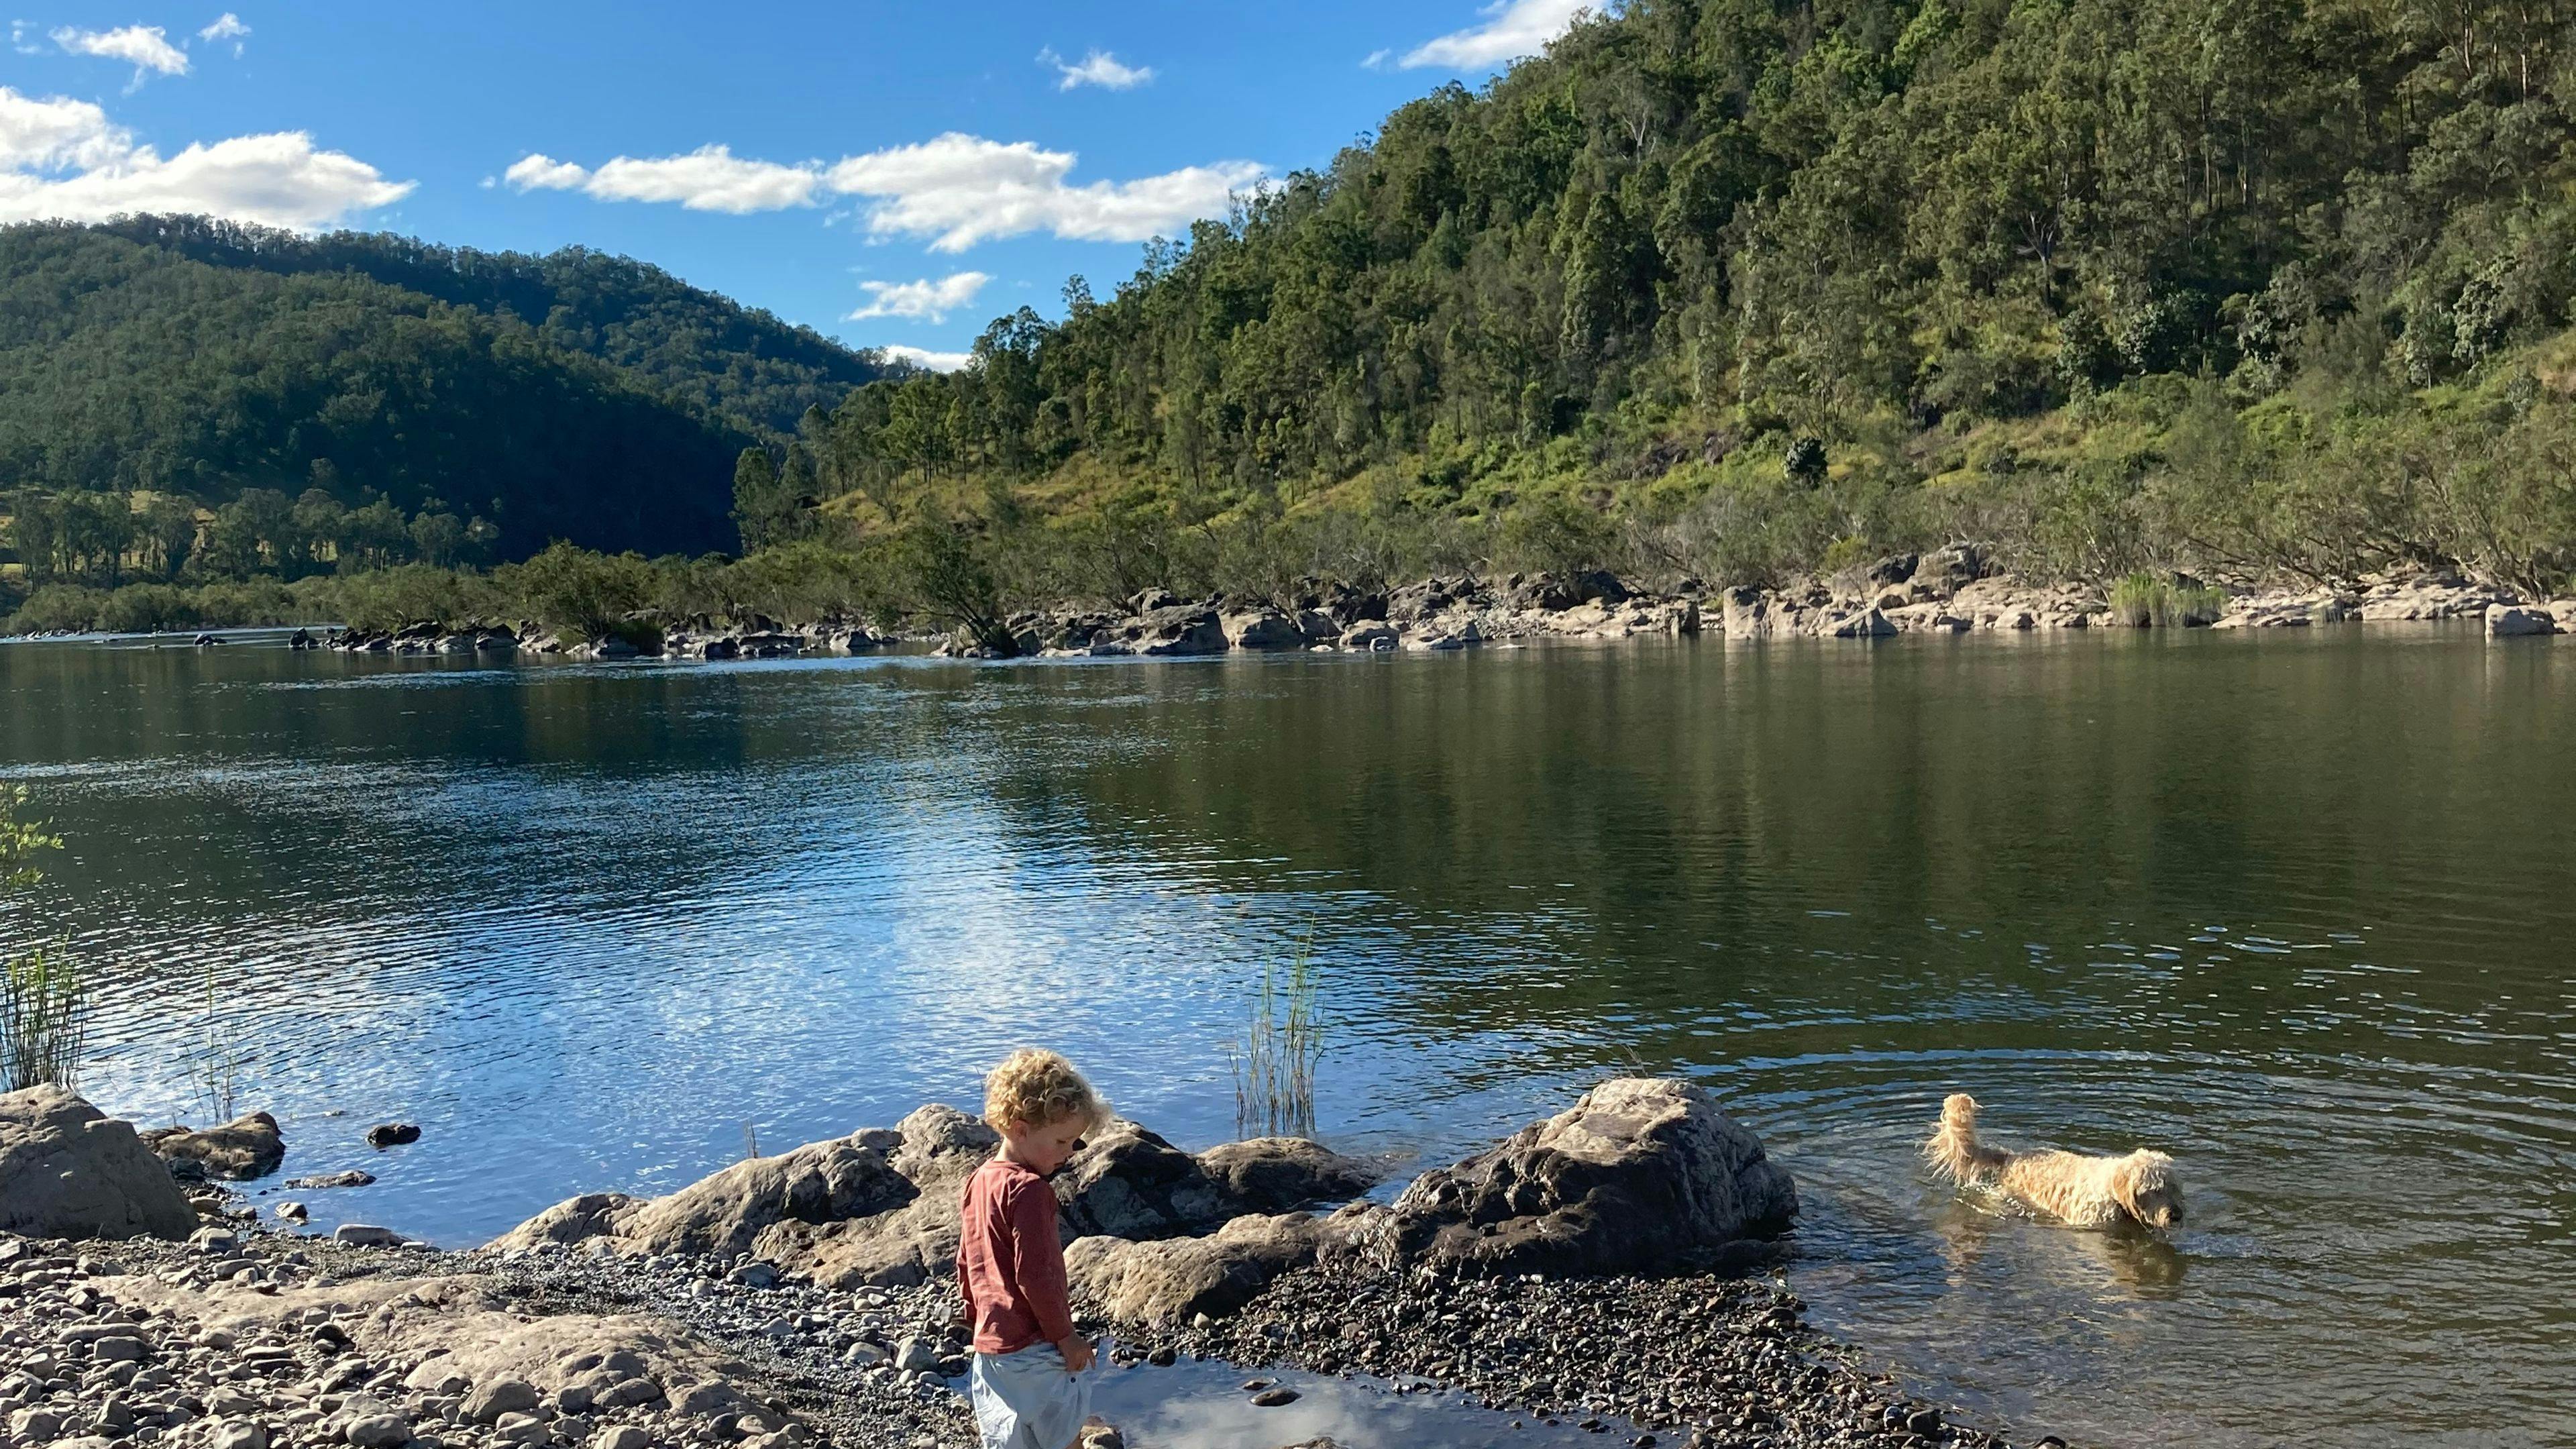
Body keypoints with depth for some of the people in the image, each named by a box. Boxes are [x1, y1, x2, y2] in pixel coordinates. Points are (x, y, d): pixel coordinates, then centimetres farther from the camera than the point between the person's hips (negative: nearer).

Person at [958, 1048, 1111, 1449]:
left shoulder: (979, 1180, 10)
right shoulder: (1029, 1190, -18)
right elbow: (1036, 1275, -22)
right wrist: (1065, 1335, -13)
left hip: (989, 1346, 8)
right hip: (1034, 1349, -8)